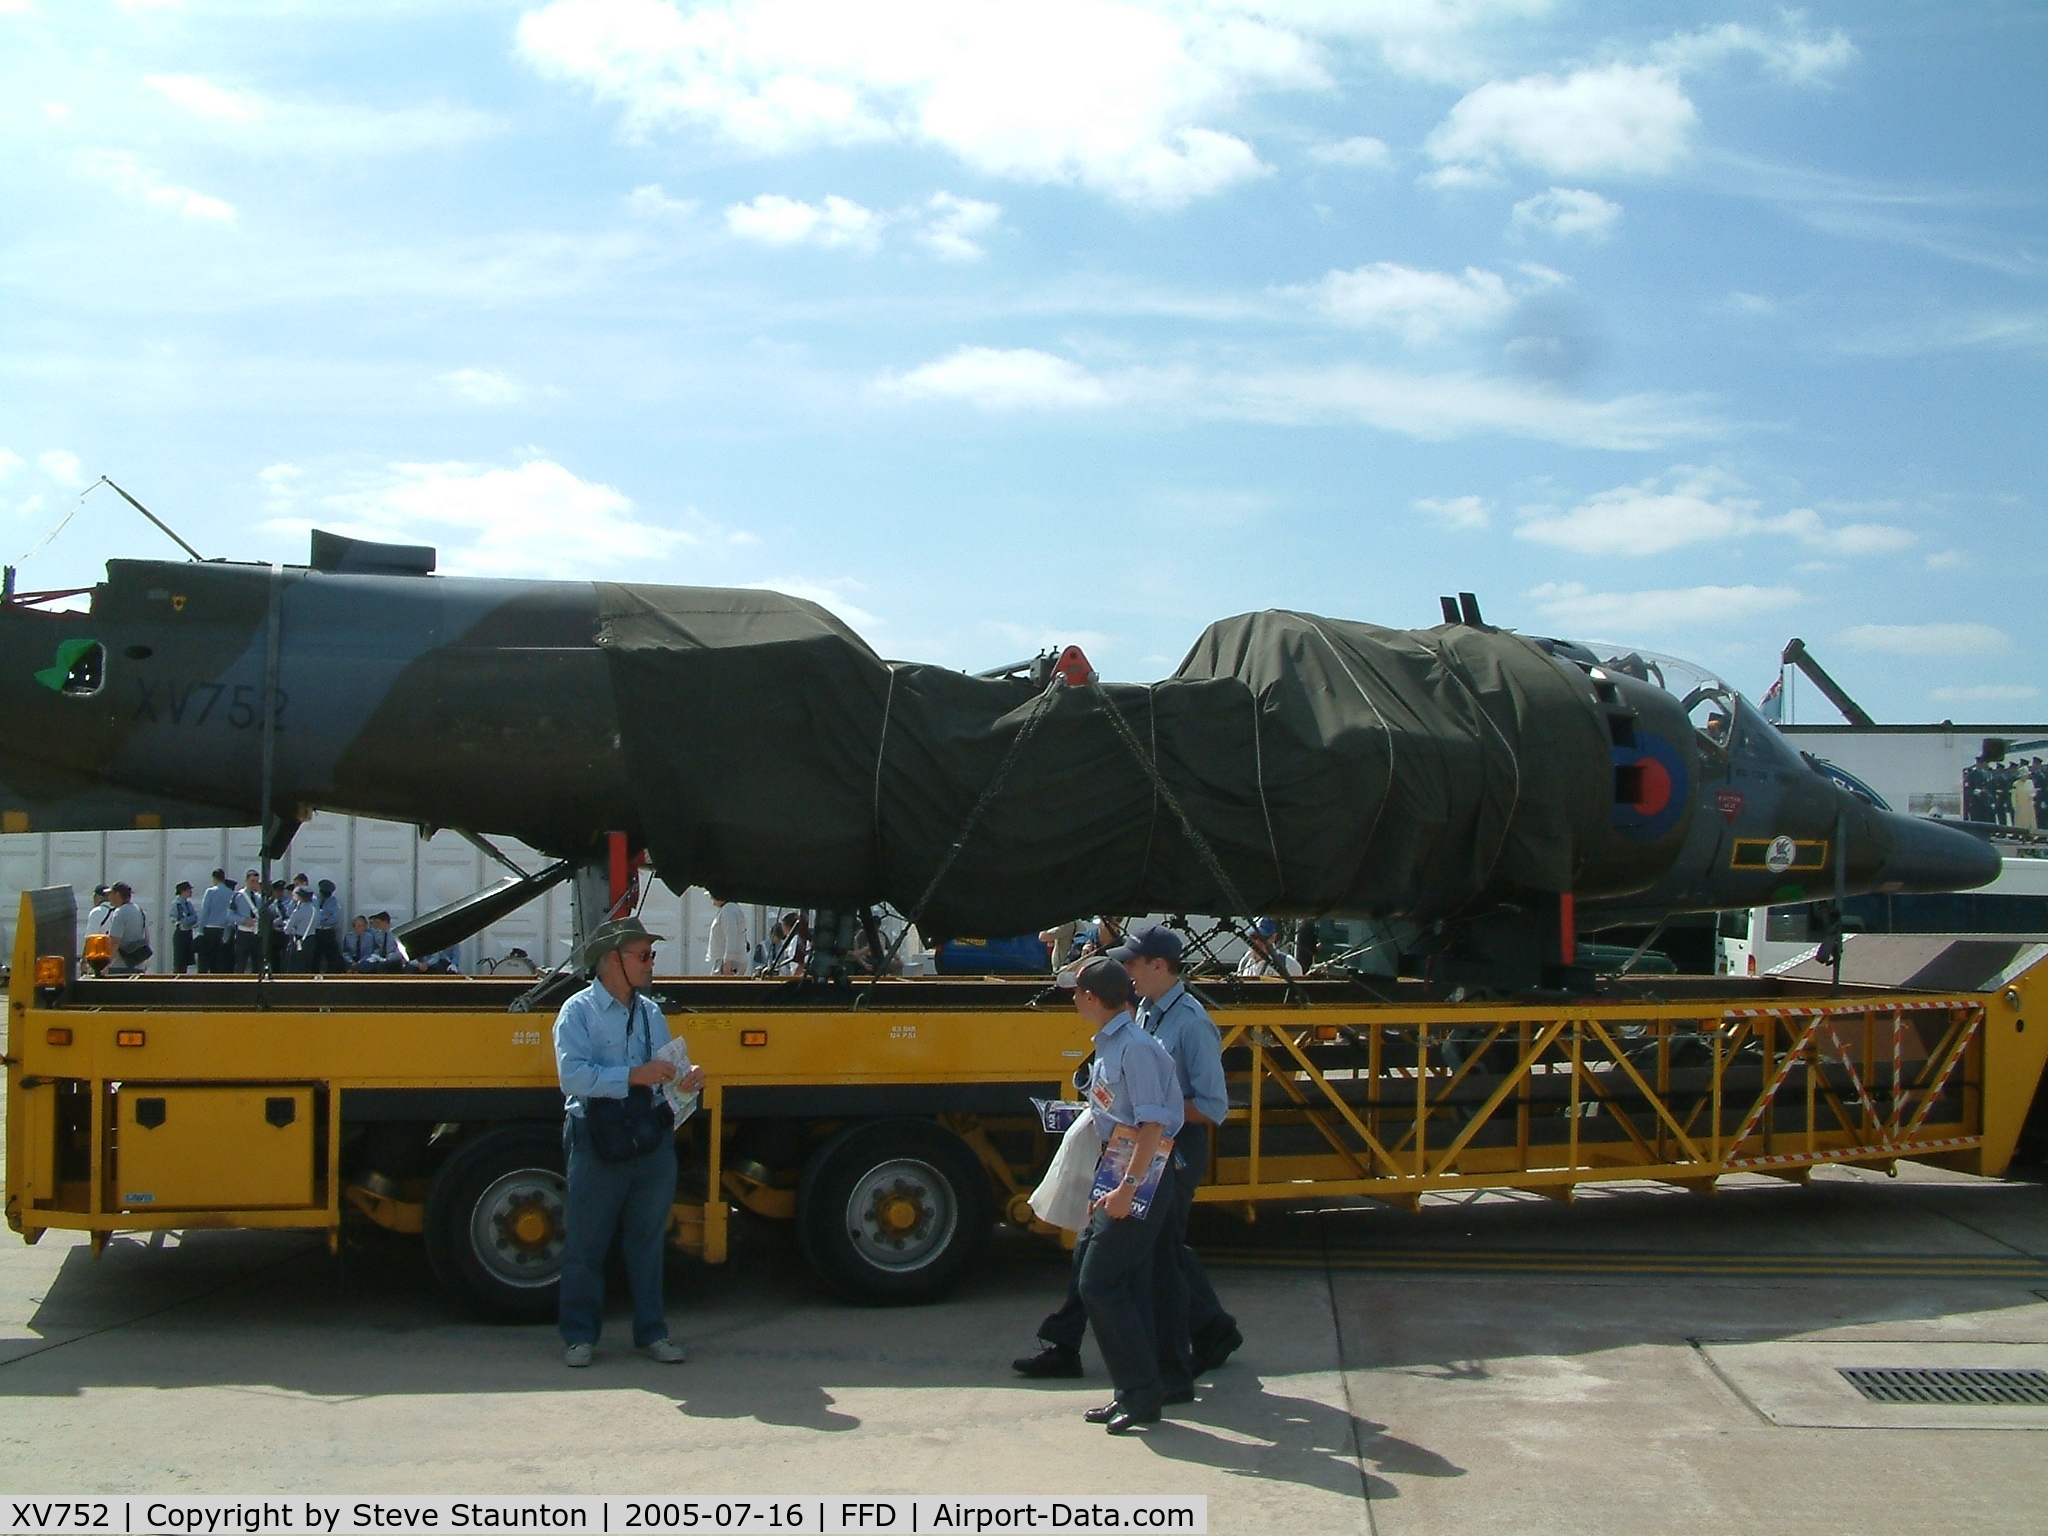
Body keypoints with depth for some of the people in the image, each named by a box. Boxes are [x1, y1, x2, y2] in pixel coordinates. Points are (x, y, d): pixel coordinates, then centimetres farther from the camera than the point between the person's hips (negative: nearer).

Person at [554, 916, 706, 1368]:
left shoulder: (651, 1014, 14)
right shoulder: (578, 1012, -5)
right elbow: (573, 1075, -19)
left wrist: (687, 1080, -6)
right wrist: (634, 1075, -26)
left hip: (653, 1142, 5)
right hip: (597, 1143, -5)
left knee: (648, 1240, 11)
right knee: (585, 1242, 3)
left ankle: (651, 1331, 20)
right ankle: (579, 1335, 13)